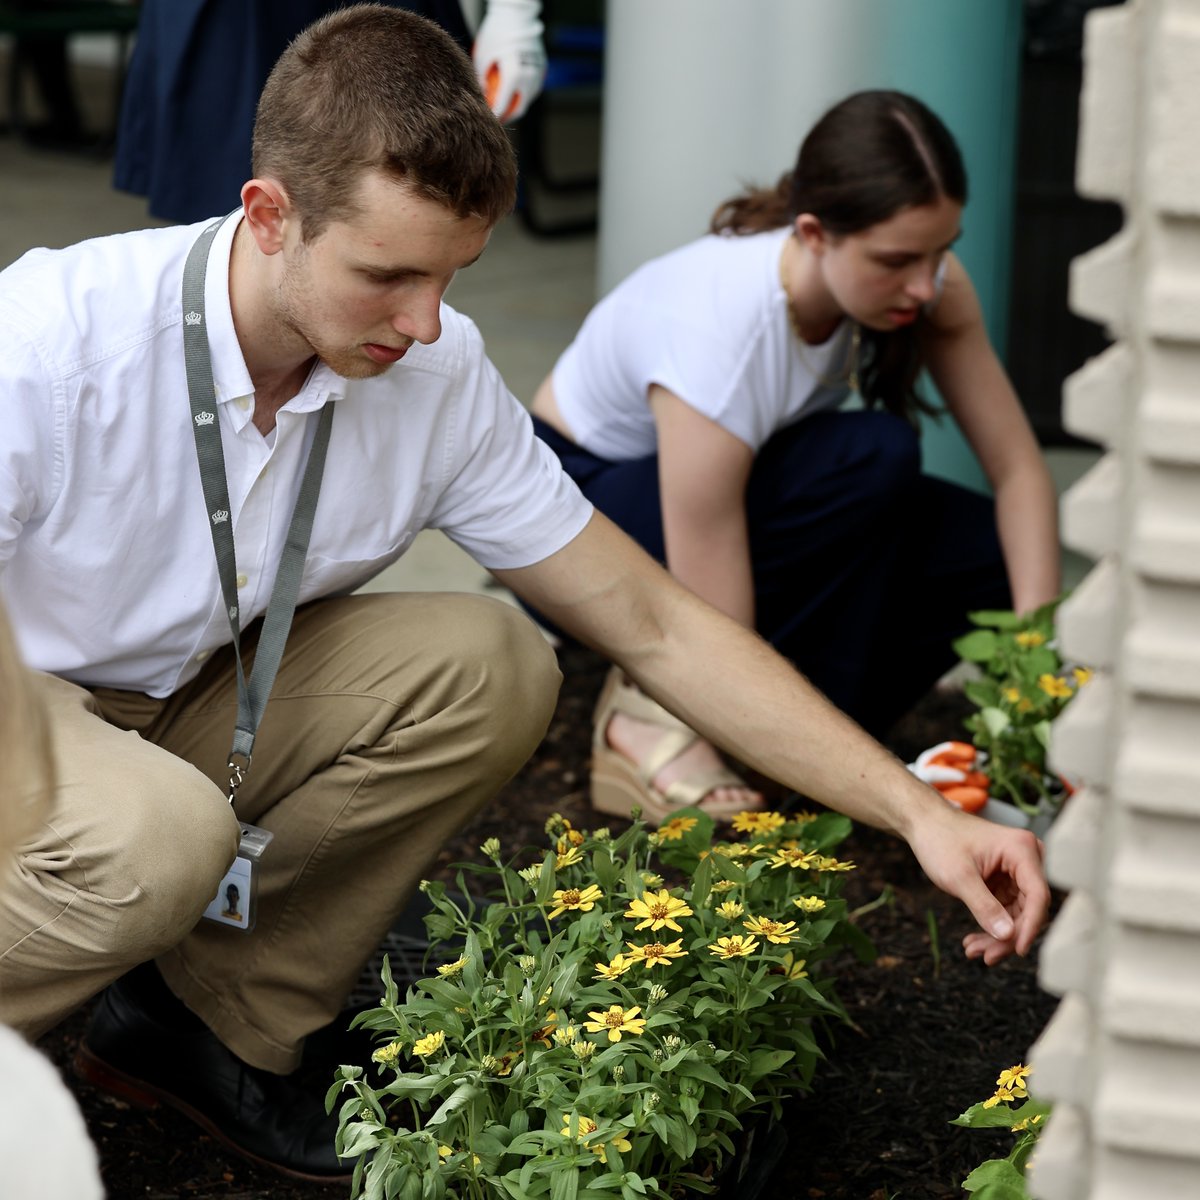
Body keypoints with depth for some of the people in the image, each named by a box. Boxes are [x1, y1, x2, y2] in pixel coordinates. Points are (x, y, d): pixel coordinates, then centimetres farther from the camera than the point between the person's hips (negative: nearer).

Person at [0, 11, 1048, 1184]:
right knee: (163, 836, -38)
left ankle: (213, 1020, -4)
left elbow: (656, 628, -8)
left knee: (485, 664, -17)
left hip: (178, 706, 6)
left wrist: (920, 812, -14)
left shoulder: (437, 375, -13)